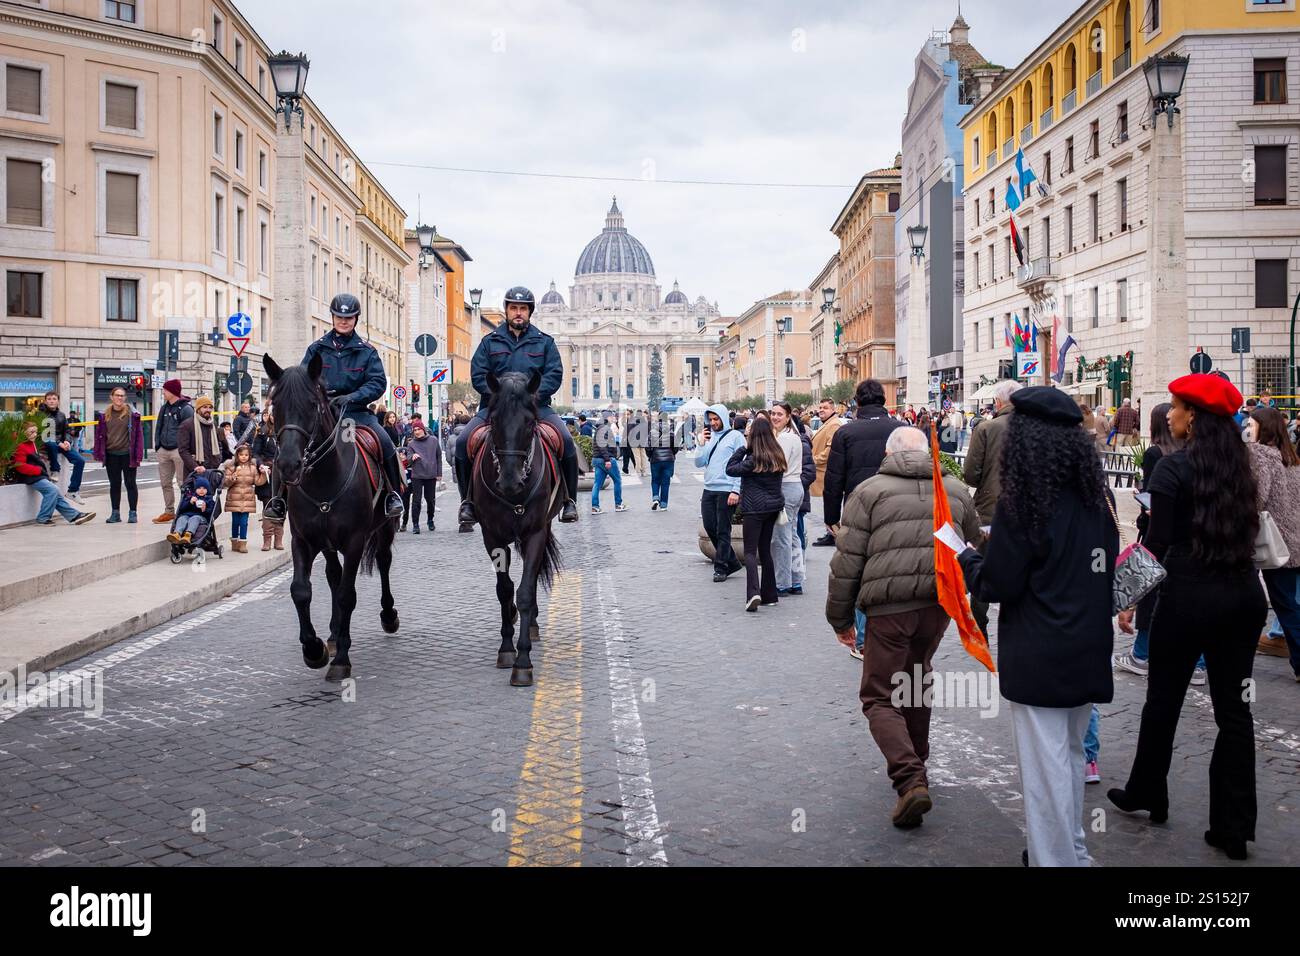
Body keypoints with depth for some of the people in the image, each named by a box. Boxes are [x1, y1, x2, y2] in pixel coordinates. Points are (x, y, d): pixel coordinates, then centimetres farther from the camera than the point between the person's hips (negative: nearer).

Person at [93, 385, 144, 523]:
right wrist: (99, 454, 3)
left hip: (127, 454, -3)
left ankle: (132, 513, 9)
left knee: (130, 483, 3)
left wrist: (138, 455, -11)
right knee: (114, 484, 11)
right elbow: (100, 434, 8)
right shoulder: (104, 415, 5)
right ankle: (115, 513, 18)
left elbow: (138, 434, -6)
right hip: (111, 455, 3)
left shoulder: (132, 414, -5)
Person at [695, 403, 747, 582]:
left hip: (726, 490, -6)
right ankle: (732, 562, 21)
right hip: (709, 489, 6)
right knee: (710, 527, 7)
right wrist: (701, 444, -2)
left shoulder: (735, 436, -4)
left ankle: (721, 567, 8)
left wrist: (736, 490, -14)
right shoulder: (708, 437, 13)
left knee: (723, 531, 0)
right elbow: (699, 463, 11)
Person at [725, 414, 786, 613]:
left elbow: (730, 469, -10)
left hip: (755, 508, -7)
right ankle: (769, 595, 16)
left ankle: (753, 592, -23)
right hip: (774, 506, 7)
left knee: (750, 551, -6)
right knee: (765, 549, 14)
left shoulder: (754, 459, -14)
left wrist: (743, 447, -5)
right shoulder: (777, 455, 6)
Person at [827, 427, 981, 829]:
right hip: (941, 603, 5)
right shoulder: (956, 490, 15)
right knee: (917, 680, 26)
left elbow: (847, 561, -2)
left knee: (879, 697, 3)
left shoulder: (870, 490, 1)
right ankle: (914, 761, 37)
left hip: (889, 607, -5)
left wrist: (840, 618, 6)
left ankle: (910, 779, -15)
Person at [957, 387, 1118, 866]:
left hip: (1039, 662, -7)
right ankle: (1074, 851, 35)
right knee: (1071, 755, 22)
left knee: (1046, 769, 2)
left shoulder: (1022, 503, -17)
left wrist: (967, 558, 4)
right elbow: (1105, 571, 15)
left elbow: (997, 586, -14)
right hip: (1089, 653, 7)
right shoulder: (1097, 496, 4)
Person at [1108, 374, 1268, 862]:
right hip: (1245, 593, 5)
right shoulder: (1239, 466, 8)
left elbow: (1156, 544, -12)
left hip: (1190, 595, -5)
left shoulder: (1174, 467, -10)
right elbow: (1246, 530, 11)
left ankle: (1146, 795, 30)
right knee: (1234, 707, 7)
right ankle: (1233, 827, 11)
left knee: (1163, 700, 12)